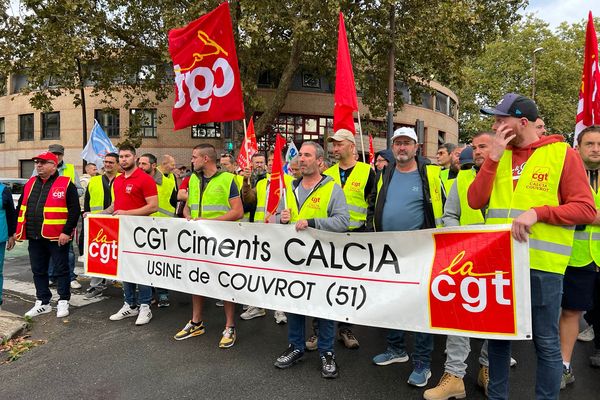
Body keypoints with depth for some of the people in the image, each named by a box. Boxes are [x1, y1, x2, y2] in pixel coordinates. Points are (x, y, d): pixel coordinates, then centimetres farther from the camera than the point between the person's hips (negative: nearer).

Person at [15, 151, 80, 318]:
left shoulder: (66, 184, -7)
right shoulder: (30, 184, 14)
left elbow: (74, 210, -12)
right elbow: (21, 208, 19)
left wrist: (66, 231, -18)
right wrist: (18, 230, 11)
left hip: (57, 237, -7)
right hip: (34, 237, 7)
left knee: (61, 270, 4)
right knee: (38, 271, 14)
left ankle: (63, 302, 15)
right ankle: (43, 303, 27)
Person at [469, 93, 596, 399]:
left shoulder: (563, 154, -4)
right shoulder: (499, 156, 10)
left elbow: (586, 210, -8)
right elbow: (475, 201, 0)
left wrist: (538, 212, -22)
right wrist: (493, 158, -7)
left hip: (541, 263, -4)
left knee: (546, 342, 8)